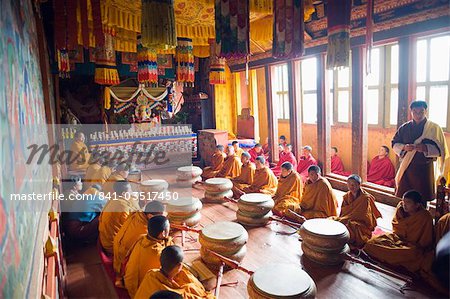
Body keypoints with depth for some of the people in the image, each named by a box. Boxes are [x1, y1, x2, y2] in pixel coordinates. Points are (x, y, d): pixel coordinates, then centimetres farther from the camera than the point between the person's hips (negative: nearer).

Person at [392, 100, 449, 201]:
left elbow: (441, 149, -4)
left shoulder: (434, 128, -1)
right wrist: (404, 147, -13)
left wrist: (426, 148, -22)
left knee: (422, 199, 2)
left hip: (424, 169, -2)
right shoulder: (404, 128, 6)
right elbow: (394, 144, 7)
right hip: (406, 167, 2)